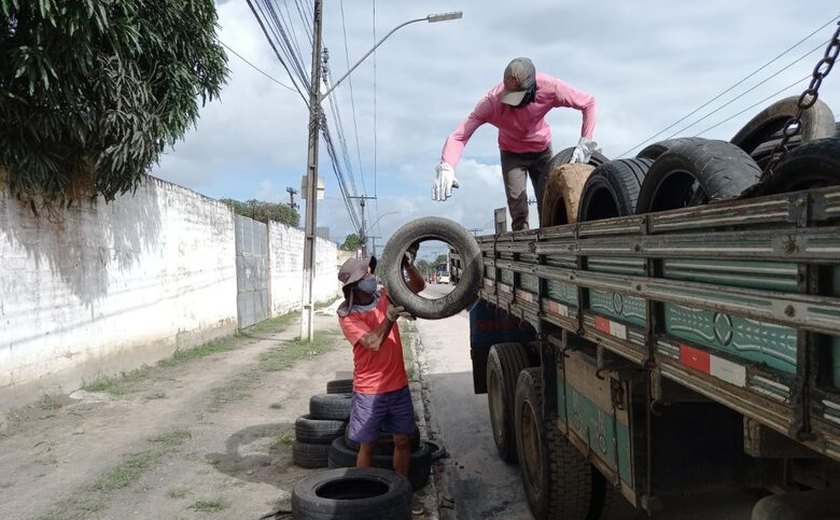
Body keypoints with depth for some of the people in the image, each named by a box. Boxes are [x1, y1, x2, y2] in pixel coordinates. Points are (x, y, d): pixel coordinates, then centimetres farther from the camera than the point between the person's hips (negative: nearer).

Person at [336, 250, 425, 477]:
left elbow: (419, 286, 1)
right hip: (369, 391, -4)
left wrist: (408, 265, -17)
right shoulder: (347, 315, -13)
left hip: (399, 385, 4)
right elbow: (373, 343, -24)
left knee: (403, 441, 11)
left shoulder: (385, 296, 0)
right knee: (367, 446, 7)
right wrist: (390, 316, -36)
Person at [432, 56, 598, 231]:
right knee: (516, 197, -18)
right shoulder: (492, 101, -35)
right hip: (512, 153, -1)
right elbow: (459, 135, -39)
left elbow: (588, 103, -18)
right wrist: (446, 168, -55)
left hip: (542, 150, 1)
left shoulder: (549, 87, -31)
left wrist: (585, 142, -24)